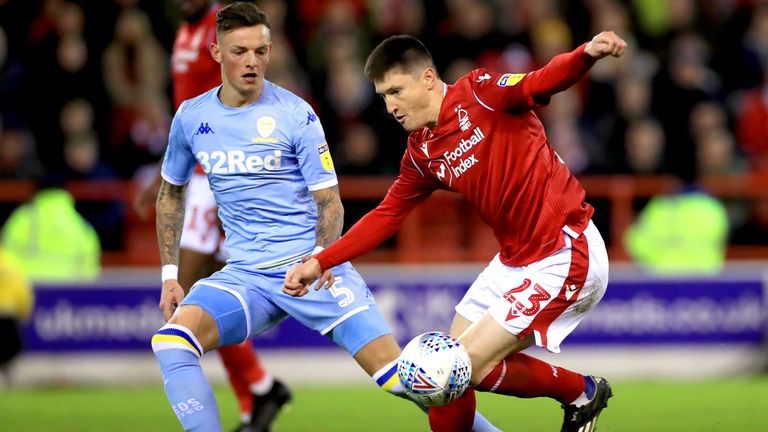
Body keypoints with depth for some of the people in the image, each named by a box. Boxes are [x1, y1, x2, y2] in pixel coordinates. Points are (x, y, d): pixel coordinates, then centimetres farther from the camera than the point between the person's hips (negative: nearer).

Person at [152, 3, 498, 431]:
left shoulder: (295, 114, -5)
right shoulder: (191, 118, 5)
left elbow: (330, 203, -3)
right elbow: (172, 192, 20)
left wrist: (319, 258, -23)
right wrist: (169, 275, 13)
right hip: (244, 275, 3)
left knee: (395, 371, -15)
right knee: (171, 342, -25)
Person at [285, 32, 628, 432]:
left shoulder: (481, 92, -14)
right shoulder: (421, 154, 9)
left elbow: (544, 82, -30)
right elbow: (386, 216, 18)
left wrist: (586, 54, -51)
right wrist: (320, 262, 10)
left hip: (565, 256, -8)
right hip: (515, 260, 8)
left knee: (472, 365, -10)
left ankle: (582, 392, 10)